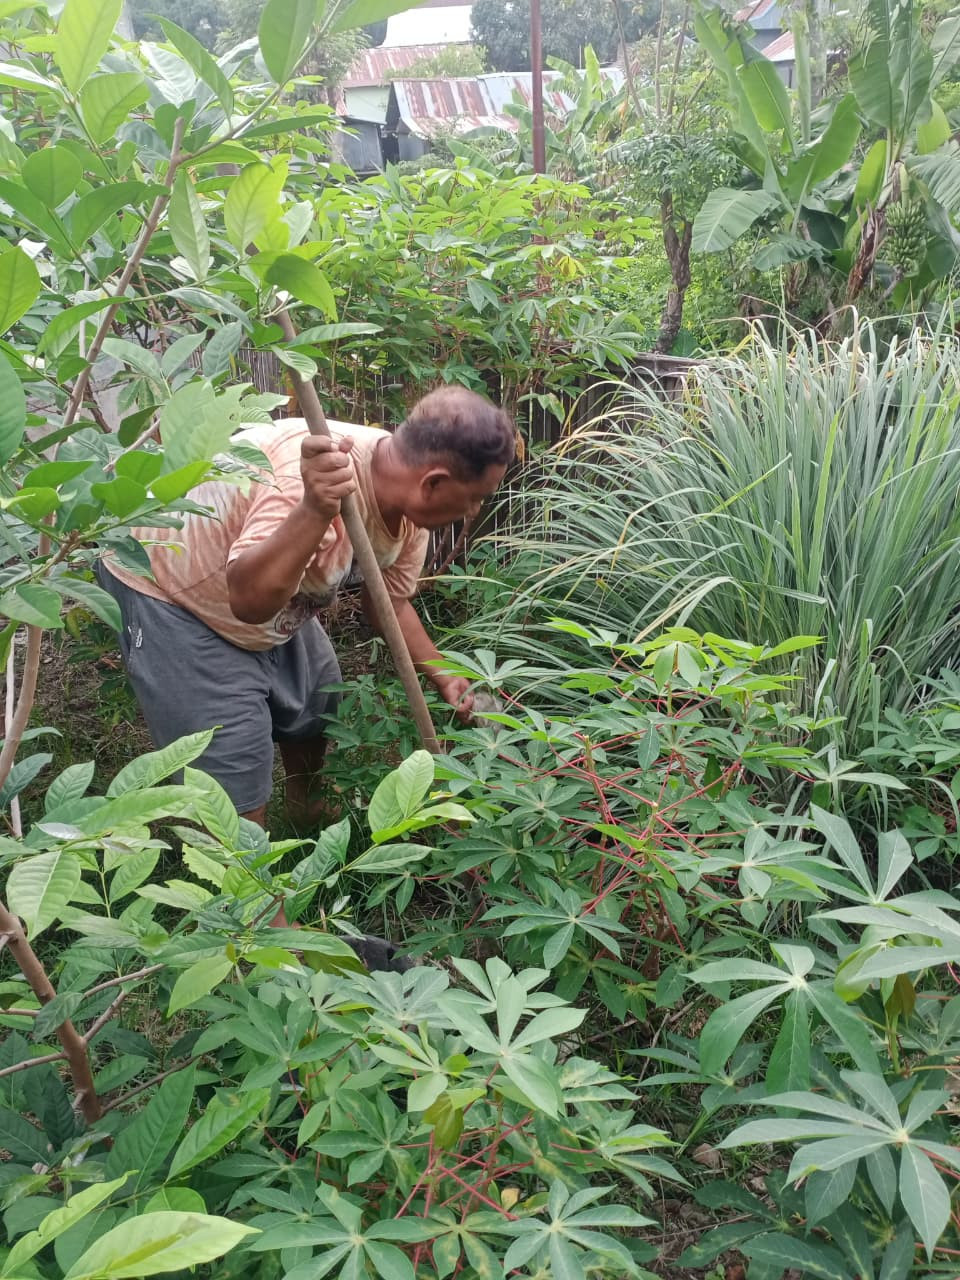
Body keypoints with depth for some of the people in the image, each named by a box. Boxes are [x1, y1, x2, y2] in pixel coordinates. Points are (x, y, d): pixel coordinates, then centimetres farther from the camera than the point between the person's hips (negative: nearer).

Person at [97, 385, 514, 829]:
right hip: (167, 591, -8)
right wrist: (315, 512, -60)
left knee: (316, 707, 24)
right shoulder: (318, 474, -39)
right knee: (236, 790, -9)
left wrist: (442, 676, -1)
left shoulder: (411, 507, -12)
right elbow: (248, 599, -49)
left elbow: (391, 601, 4)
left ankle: (309, 822, 50)